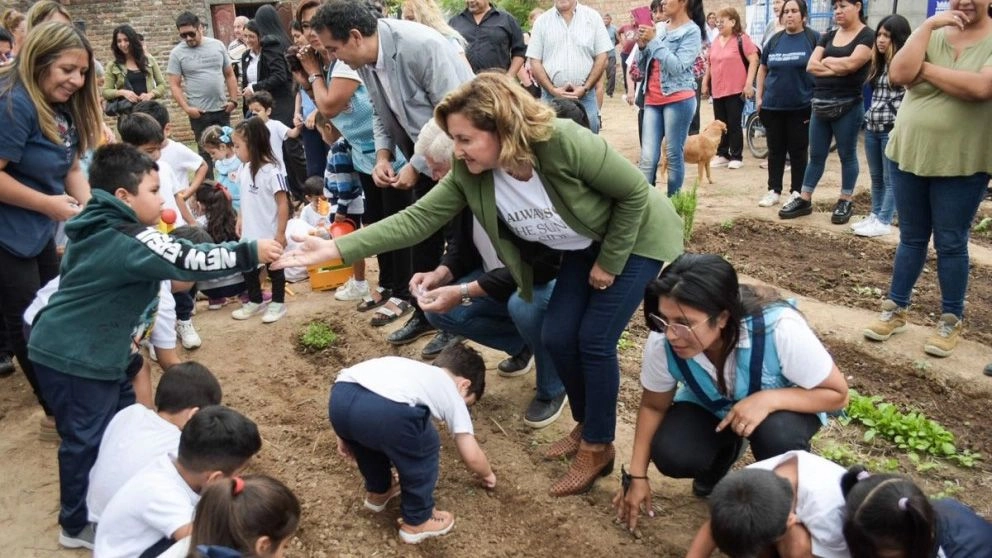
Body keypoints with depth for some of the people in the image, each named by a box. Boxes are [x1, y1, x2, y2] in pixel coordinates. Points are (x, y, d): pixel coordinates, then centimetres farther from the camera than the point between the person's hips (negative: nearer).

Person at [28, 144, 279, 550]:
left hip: (94, 352, 10)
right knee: (87, 439, 2)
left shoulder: (102, 230, 8)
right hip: (72, 359, -10)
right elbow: (191, 262, -26)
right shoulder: (131, 241, -24)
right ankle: (79, 525, 18)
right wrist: (251, 253, -19)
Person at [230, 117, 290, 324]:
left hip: (269, 235, -7)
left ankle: (278, 303, 27)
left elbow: (283, 203, -19)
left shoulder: (271, 171, -22)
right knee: (248, 269, 18)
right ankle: (256, 302, 36)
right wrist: (240, 220, 14)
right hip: (250, 233, 8)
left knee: (274, 269, 10)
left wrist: (280, 233, -18)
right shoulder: (244, 169, 1)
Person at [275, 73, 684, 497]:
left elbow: (635, 194, -24)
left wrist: (609, 261, -18)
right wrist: (335, 248, -28)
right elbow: (416, 220, -21)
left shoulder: (565, 143, -37)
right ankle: (586, 425, 26)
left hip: (634, 238, -6)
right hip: (584, 248, 6)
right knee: (557, 337, 1)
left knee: (594, 340, -9)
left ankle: (599, 446, 11)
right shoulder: (469, 175, -20)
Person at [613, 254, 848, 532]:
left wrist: (768, 399, -41)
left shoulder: (781, 329, -39)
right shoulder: (662, 341, -30)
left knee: (777, 434, -35)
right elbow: (653, 406, -10)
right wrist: (637, 476, -12)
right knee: (671, 455, -24)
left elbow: (837, 394, -25)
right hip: (711, 407, 3)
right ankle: (725, 451, 12)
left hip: (785, 405, -2)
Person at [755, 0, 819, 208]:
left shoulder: (814, 38, -4)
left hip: (801, 106, -4)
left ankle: (796, 193, 14)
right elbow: (763, 69, 16)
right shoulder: (775, 40, 8)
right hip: (773, 106, 4)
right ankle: (773, 191, 17)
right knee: (775, 150, 9)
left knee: (798, 151, 5)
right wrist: (759, 97, 10)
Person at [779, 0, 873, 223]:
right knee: (816, 156, 10)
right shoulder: (828, 36, 13)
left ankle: (845, 202, 16)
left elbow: (851, 64, -19)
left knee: (847, 155, 6)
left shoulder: (867, 36, -5)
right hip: (820, 104, 5)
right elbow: (811, 66, 2)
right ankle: (804, 200, 16)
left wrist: (828, 60, -3)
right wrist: (837, 69, -11)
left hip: (847, 106, -5)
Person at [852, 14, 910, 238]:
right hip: (872, 127, 8)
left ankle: (883, 222, 5)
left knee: (890, 179, 1)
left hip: (892, 129, -8)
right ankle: (875, 216, 25)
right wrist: (869, 119, 14)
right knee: (876, 177, 15)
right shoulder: (880, 63, 14)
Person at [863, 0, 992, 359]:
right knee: (911, 238, 14)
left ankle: (951, 321, 21)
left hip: (962, 164, -3)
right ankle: (895, 310, 25)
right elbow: (897, 75, -13)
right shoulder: (932, 35, 4)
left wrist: (925, 69, -13)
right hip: (908, 154, 3)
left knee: (950, 244, 6)